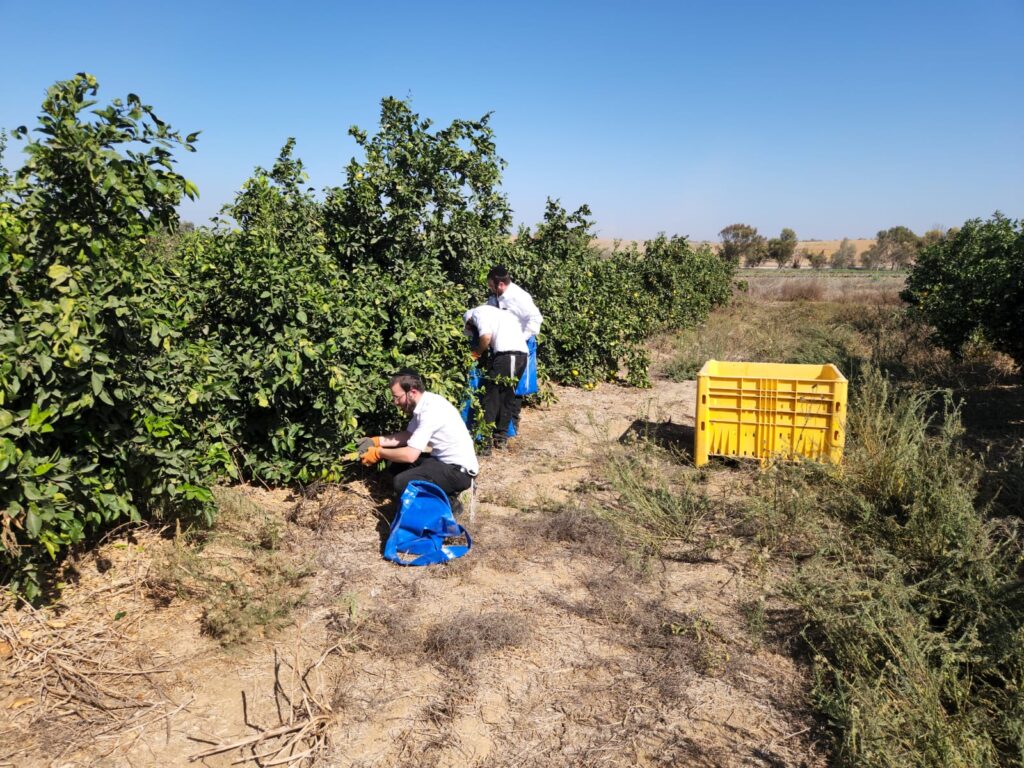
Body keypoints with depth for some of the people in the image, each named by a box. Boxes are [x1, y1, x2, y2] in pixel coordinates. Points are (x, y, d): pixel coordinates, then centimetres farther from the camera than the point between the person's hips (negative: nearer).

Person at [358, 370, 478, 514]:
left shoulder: (431, 410, -25)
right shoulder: (425, 403, 4)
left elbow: (410, 455, -26)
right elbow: (408, 435, 15)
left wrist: (378, 453, -11)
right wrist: (377, 441, 6)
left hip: (459, 471, -10)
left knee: (401, 483, -22)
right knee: (399, 466, 13)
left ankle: (448, 502, -4)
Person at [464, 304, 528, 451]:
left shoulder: (478, 312, 7)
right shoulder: (496, 312, 32)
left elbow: (486, 336, -11)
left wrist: (477, 352, 8)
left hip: (506, 353, -8)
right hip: (523, 352, 8)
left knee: (491, 396, 0)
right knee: (508, 396, 17)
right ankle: (501, 437, 24)